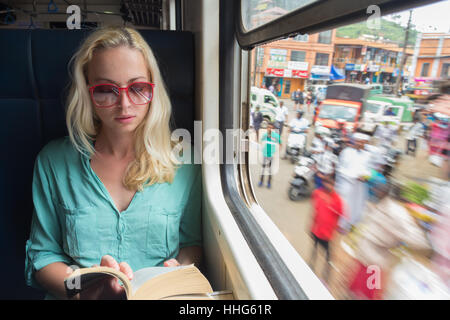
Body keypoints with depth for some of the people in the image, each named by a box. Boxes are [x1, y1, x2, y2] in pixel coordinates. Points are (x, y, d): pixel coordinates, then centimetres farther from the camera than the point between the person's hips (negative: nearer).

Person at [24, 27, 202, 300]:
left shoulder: (183, 163, -3)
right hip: (78, 296, 1)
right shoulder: (54, 162, -1)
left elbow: (192, 243, 6)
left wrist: (177, 272, -14)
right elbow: (42, 256, 2)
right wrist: (90, 289, -15)